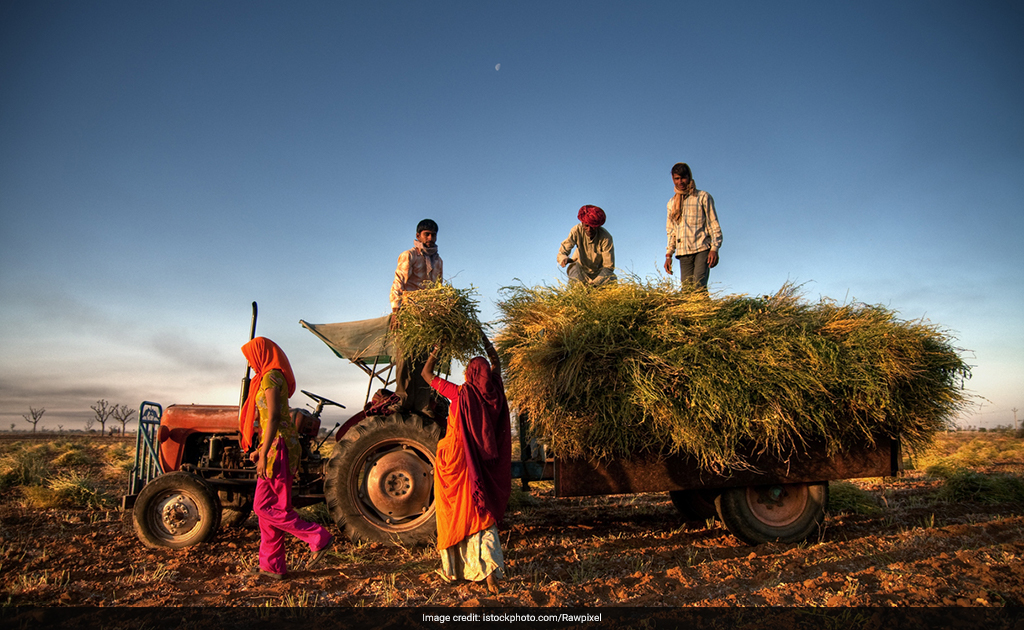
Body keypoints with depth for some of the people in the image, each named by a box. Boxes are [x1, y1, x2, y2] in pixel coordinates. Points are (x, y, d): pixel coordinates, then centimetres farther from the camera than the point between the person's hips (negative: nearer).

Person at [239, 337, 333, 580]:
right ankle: (272, 566, 18)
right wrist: (260, 449, 24)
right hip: (275, 446, 10)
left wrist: (264, 454, -22)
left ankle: (318, 537, -1)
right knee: (266, 507, 11)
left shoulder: (270, 377, -13)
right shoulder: (271, 377, 18)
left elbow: (273, 418, -20)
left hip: (278, 446, -10)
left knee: (265, 507, -6)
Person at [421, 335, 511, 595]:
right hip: (483, 464, 4)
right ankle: (489, 573, 0)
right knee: (481, 515, 9)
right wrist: (485, 342, 28)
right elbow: (496, 364, 19)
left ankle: (453, 569, 23)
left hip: (456, 460, -3)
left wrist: (436, 350, 10)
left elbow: (426, 374, -1)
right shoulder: (494, 393, -2)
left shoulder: (461, 393, -13)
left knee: (455, 515, 10)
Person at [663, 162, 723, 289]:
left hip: (702, 250, -4)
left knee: (699, 286, -20)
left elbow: (714, 225, 2)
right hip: (683, 252, 4)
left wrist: (714, 248, -10)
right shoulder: (672, 203, 19)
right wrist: (668, 255, 13)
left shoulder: (703, 197, 6)